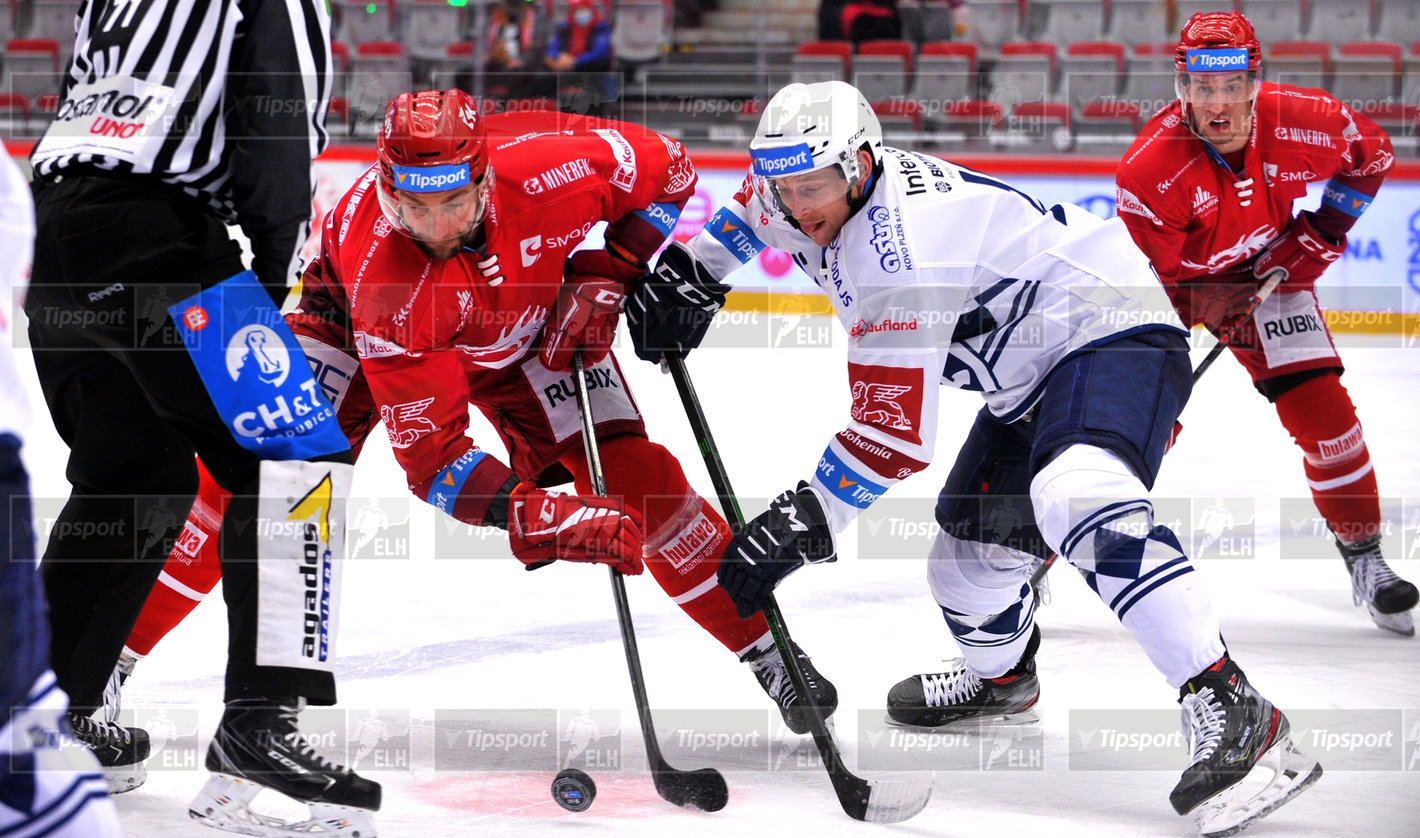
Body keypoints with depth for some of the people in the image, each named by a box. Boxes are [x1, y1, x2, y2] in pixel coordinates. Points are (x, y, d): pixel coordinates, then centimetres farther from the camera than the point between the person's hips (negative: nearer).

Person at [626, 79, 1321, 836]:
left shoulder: (895, 252, -28)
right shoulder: (823, 197, 0)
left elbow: (893, 433, -25)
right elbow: (763, 200, 28)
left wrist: (804, 522, -20)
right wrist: (692, 268, 16)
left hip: (1112, 329, -11)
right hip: (1031, 378, 11)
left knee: (1080, 500, -37)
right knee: (974, 540, 16)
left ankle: (1231, 714, -44)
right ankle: (1000, 677, 50)